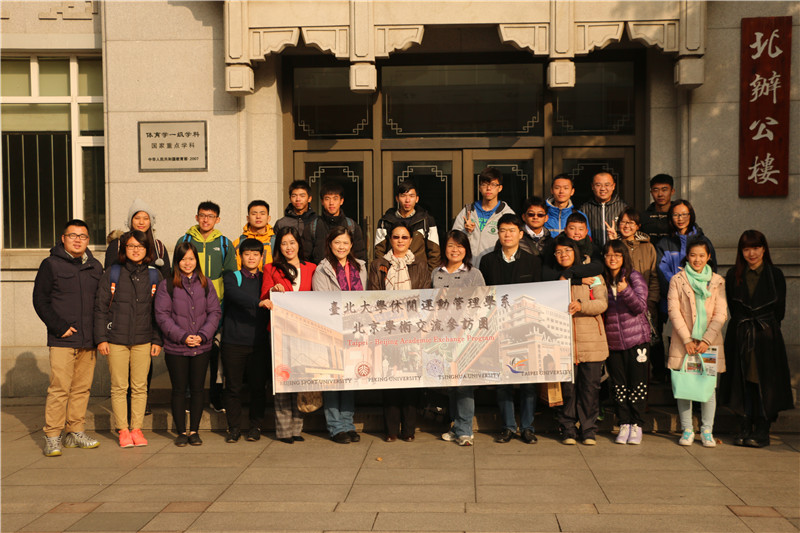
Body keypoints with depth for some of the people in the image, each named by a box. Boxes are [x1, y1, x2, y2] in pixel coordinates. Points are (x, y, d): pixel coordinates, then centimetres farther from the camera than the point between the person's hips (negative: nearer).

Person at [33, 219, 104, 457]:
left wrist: (99, 331, 9)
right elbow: (40, 301, -2)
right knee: (59, 388, -8)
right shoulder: (51, 265, 1)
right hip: (62, 340, -5)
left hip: (89, 340, 5)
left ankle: (76, 432, 18)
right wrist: (59, 327, -10)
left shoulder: (96, 266, 14)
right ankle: (52, 437, 0)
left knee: (82, 388, 8)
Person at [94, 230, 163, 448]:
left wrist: (157, 340, 3)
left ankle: (136, 428, 16)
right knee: (119, 387, 4)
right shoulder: (112, 273, 1)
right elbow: (100, 307, 2)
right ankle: (123, 430, 14)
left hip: (143, 340, 1)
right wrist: (101, 338, -3)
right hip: (116, 340, -1)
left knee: (140, 387, 5)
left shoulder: (154, 275, 5)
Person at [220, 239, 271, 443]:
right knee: (233, 386, 3)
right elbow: (235, 294, -15)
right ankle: (234, 427, 15)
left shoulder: (266, 279, 15)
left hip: (259, 342, 2)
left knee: (258, 386, 4)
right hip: (233, 341, -2)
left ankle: (255, 426, 17)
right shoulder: (231, 277, 6)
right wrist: (258, 302, -30)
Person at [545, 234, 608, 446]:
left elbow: (602, 303, -4)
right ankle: (568, 429, 11)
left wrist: (581, 305, -19)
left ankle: (589, 430, 12)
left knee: (590, 386, 1)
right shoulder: (552, 279, 15)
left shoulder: (592, 276, 7)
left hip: (591, 340, -1)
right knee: (567, 387, 0)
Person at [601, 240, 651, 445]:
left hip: (636, 338, -3)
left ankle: (637, 425, 9)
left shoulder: (634, 276, -2)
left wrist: (626, 291, -27)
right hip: (612, 341, 3)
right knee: (618, 384, 5)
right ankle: (624, 424, 14)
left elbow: (640, 306, -11)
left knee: (637, 383, 1)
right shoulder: (602, 280, 8)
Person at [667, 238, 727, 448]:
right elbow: (674, 311, -2)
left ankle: (707, 430, 13)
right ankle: (687, 429, 13)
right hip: (683, 342, -1)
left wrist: (706, 340, -10)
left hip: (710, 342, 1)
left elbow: (720, 314, 1)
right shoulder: (677, 280, 4)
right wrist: (687, 340, -10)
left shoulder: (717, 281, 7)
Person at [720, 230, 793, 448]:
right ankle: (746, 427, 12)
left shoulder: (775, 275, 2)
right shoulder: (733, 275, 6)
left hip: (767, 335, -2)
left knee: (765, 381, 0)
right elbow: (732, 307, 7)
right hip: (740, 337, 2)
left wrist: (764, 325, 1)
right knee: (743, 381, 3)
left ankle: (762, 430, 7)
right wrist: (744, 326, 0)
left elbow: (779, 310, 4)